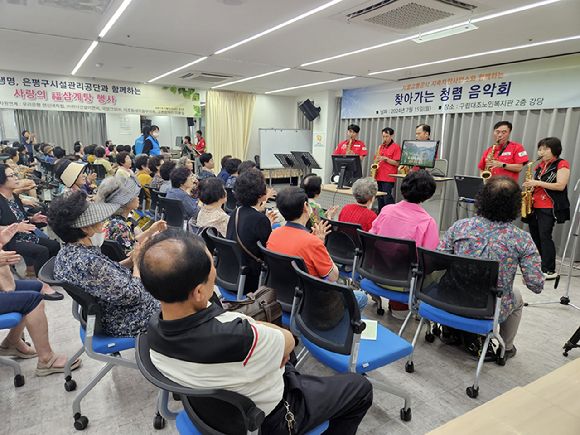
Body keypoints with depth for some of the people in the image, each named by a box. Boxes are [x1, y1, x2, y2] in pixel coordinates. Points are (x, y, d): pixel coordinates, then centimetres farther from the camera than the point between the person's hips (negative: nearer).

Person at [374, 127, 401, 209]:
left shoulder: (396, 147, -4)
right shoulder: (381, 147, 16)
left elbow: (396, 163, -10)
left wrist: (384, 158, -17)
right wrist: (376, 161, 4)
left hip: (389, 178, -7)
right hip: (379, 177, 7)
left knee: (387, 199, -11)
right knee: (380, 198, 11)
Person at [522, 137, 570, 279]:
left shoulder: (562, 165, -4)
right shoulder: (540, 166, 18)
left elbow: (560, 186, -15)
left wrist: (538, 183, -19)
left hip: (549, 207, -7)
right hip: (535, 206, 7)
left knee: (544, 236, -13)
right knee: (534, 236, 7)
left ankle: (550, 271, -7)